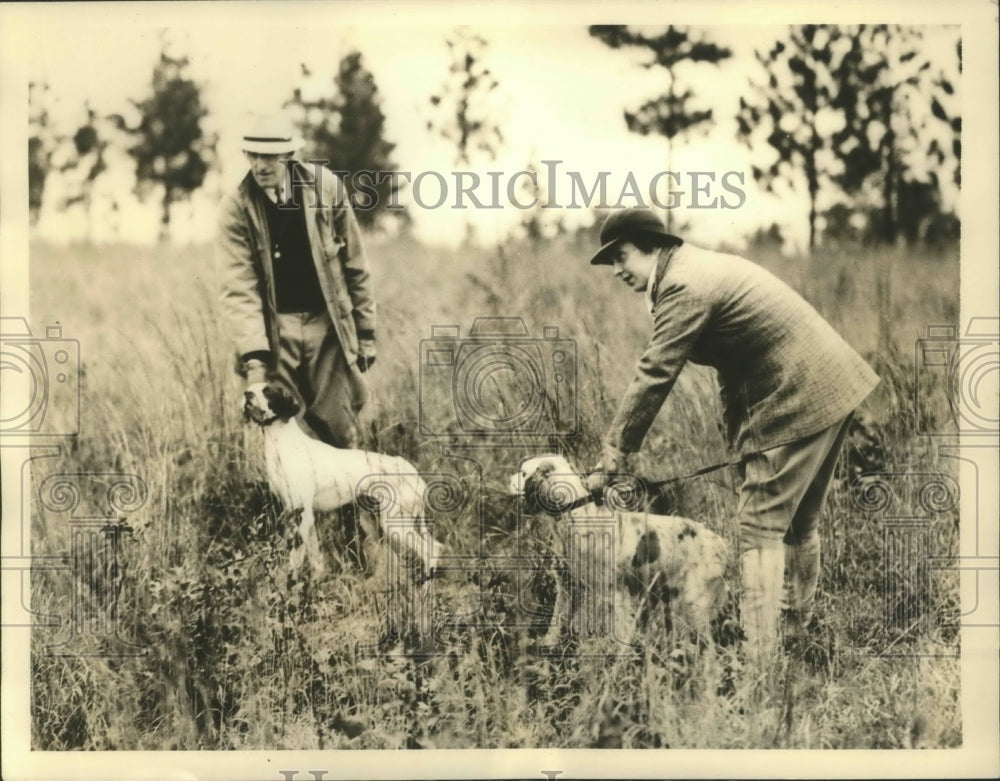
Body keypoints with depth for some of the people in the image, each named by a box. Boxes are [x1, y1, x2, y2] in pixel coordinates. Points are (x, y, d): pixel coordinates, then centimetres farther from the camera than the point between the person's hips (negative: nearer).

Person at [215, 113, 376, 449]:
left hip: (327, 324, 1)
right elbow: (238, 289, -12)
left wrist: (366, 331, 7)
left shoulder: (325, 187, -3)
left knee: (341, 433, 4)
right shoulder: (236, 209, -7)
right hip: (274, 328, -1)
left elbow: (354, 264, 5)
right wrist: (253, 357, -20)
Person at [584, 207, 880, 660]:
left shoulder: (684, 286, -16)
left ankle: (758, 655, -10)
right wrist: (739, 438, 19)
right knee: (800, 521, 21)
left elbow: (654, 376, -19)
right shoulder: (704, 267, 16)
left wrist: (613, 457, -15)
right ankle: (798, 628, 35)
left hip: (796, 400, -10)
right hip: (832, 387, 10)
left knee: (762, 528, -9)